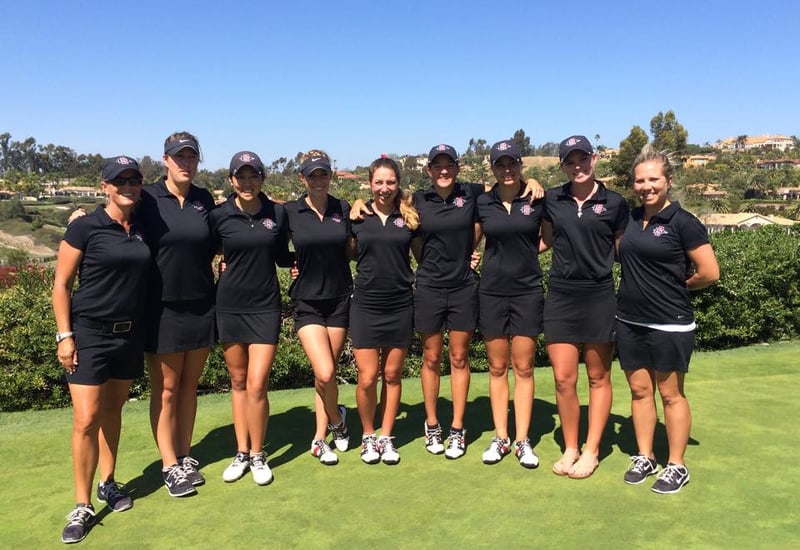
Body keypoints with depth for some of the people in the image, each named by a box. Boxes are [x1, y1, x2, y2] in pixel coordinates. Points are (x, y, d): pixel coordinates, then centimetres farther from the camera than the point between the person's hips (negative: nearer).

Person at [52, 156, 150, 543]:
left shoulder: (142, 229, 5)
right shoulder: (85, 228, -8)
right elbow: (61, 285, -6)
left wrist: (147, 328, 8)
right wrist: (64, 335, -10)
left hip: (130, 334, 4)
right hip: (90, 333, -4)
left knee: (112, 410, 15)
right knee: (86, 419, -5)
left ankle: (108, 482, 31)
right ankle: (82, 506, 8)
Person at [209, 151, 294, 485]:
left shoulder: (278, 213, 0)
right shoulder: (219, 216, -3)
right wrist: (227, 264, -6)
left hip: (265, 307, -1)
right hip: (229, 306, 1)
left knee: (257, 385, -5)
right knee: (238, 383, 11)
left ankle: (258, 455, 15)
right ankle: (241, 453, 26)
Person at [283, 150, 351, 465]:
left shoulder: (344, 210, 1)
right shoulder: (289, 212, -4)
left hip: (340, 300, 2)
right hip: (307, 301, -2)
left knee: (327, 373, 8)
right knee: (324, 374, -13)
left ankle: (319, 439, 24)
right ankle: (337, 420, 18)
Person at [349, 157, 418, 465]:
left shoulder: (409, 216, 3)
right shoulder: (358, 216, 0)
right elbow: (350, 254, 12)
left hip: (400, 305, 1)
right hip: (366, 305, -1)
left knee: (392, 375, 10)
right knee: (367, 378, -1)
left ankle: (386, 437, 25)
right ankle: (368, 436, 21)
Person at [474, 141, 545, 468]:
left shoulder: (537, 200, -3)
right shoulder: (482, 203, 2)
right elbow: (471, 242, 12)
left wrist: (526, 251, -2)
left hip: (527, 291, -1)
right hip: (492, 292, 2)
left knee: (523, 368, 4)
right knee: (497, 368, 8)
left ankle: (522, 441, 15)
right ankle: (500, 438, 19)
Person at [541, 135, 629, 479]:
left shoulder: (614, 203, 0)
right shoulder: (552, 200, 5)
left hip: (599, 297, -1)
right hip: (560, 296, 2)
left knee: (598, 378, 9)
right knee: (563, 379, 3)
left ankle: (591, 451, 23)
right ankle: (570, 448, 21)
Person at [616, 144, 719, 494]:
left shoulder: (682, 223, -10)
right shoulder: (630, 218, 7)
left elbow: (710, 273, -10)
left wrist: (677, 285, 2)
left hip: (670, 324, -5)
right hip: (630, 321, 6)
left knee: (670, 394, 7)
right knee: (639, 391, 13)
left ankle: (677, 466, 21)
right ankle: (644, 458, 27)